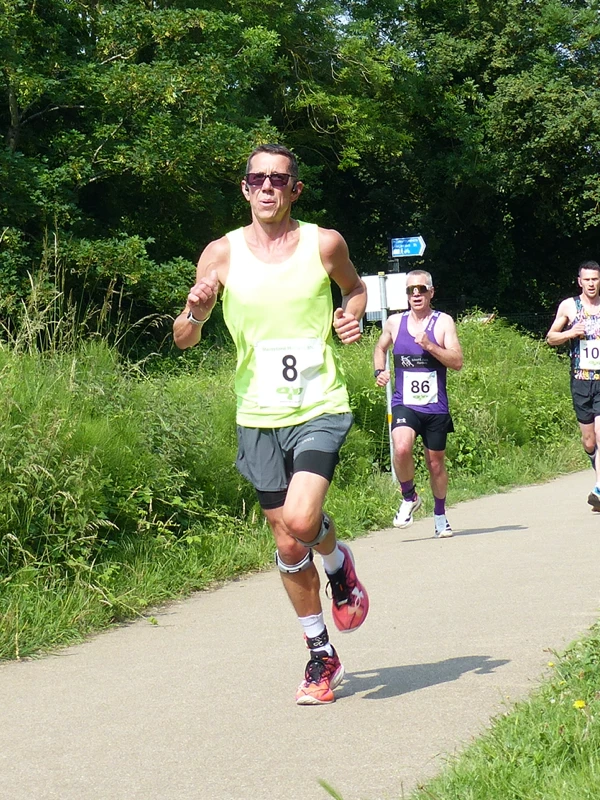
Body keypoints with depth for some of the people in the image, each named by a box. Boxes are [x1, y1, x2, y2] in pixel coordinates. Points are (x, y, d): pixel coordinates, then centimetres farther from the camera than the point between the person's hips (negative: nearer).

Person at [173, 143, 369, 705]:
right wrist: (195, 313, -20)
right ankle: (322, 657, 26)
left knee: (300, 520, -24)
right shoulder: (222, 254, -1)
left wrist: (351, 317, -3)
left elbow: (355, 288, 19)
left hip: (320, 410, -2)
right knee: (288, 547, 8)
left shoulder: (324, 244, -2)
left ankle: (339, 563, 12)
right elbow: (183, 339, 2)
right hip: (259, 417, 2)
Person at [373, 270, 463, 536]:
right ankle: (409, 498, -1)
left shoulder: (443, 322, -2)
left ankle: (440, 515, 33)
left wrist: (430, 346, -22)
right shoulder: (394, 322, 6)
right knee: (401, 448, -27)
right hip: (404, 404, 0)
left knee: (436, 462, 11)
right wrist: (379, 371, 8)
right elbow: (380, 347, 27)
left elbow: (457, 362, -9)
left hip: (435, 407, 0)